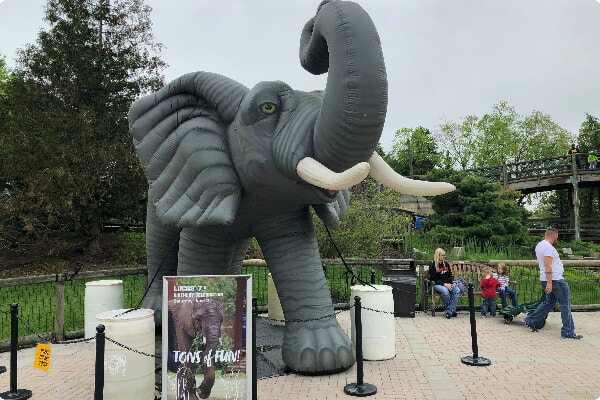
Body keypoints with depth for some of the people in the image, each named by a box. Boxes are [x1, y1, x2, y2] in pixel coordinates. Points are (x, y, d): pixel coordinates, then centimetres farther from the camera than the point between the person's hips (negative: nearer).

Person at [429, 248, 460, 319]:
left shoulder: (446, 264, 16)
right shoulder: (432, 265, -2)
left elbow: (450, 275, 20)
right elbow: (434, 279, -8)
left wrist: (453, 281, -2)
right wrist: (444, 284, -19)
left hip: (448, 284, 5)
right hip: (437, 285, -5)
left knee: (457, 290, -26)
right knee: (445, 291, -37)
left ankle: (449, 312, -24)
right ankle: (452, 311, -18)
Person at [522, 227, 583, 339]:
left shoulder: (539, 245, 14)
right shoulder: (548, 247, -17)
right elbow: (547, 265, -24)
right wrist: (549, 283, -26)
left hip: (546, 280, 10)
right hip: (555, 280, -10)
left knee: (549, 302, 18)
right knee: (565, 305, -1)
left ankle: (530, 320, 20)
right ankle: (568, 332, 3)